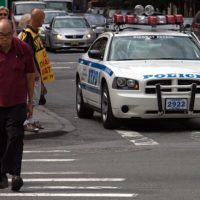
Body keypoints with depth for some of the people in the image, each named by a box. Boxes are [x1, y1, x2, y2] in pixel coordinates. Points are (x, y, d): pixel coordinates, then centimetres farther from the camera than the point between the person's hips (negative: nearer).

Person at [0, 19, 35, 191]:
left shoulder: (23, 49, 0)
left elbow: (30, 76, 8)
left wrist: (30, 102, 8)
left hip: (17, 104, 0)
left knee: (15, 138, -10)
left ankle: (14, 173, -13)